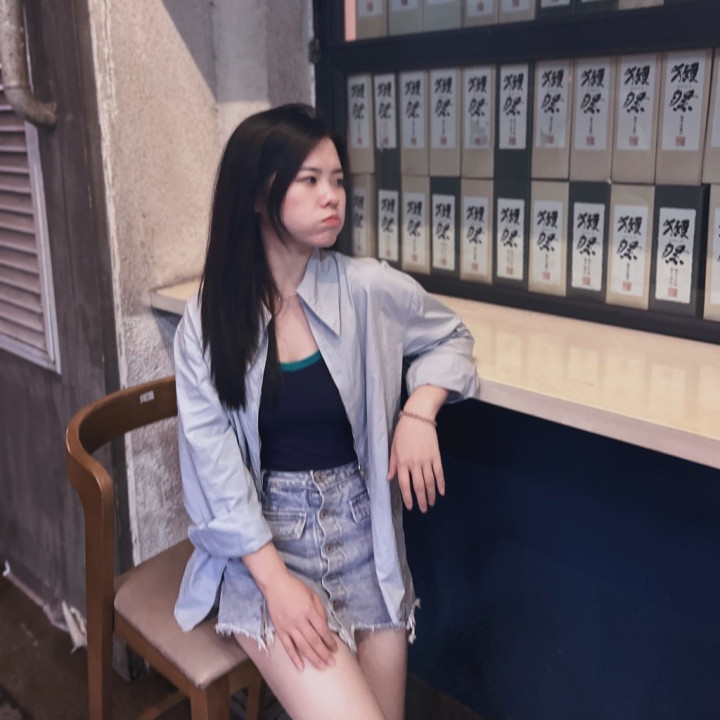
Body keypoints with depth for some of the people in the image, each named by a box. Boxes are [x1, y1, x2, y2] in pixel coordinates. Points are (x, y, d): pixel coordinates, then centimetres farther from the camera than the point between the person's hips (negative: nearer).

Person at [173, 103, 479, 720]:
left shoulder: (371, 291, -7)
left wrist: (420, 411, -8)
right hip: (261, 538, -2)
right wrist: (276, 580, -16)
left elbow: (450, 336, 12)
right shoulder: (207, 320, -7)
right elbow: (215, 460, -9)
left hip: (361, 533, 2)